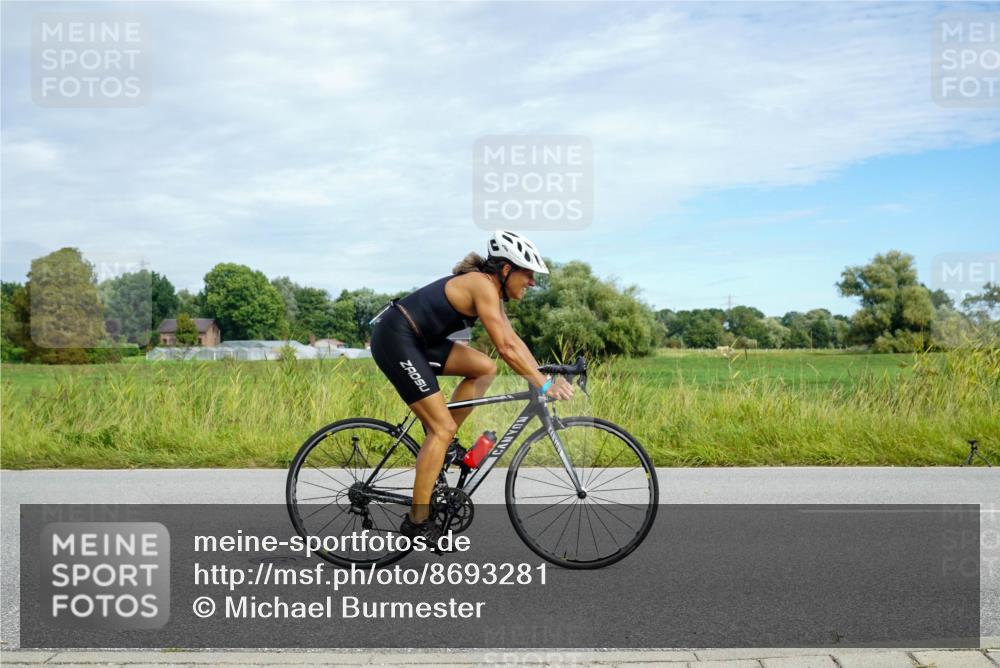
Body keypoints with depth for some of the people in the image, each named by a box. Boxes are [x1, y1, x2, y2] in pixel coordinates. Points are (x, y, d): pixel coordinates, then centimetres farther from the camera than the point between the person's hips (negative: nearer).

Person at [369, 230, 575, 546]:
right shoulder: (483, 285, -17)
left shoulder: (492, 288, 12)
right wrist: (544, 385, -18)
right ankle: (417, 520, -3)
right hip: (394, 339, -10)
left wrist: (545, 377, 5)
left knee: (485, 369, 7)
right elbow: (506, 348, -22)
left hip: (417, 341, 10)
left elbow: (514, 340, 13)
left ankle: (440, 444, 12)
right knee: (443, 427, -9)